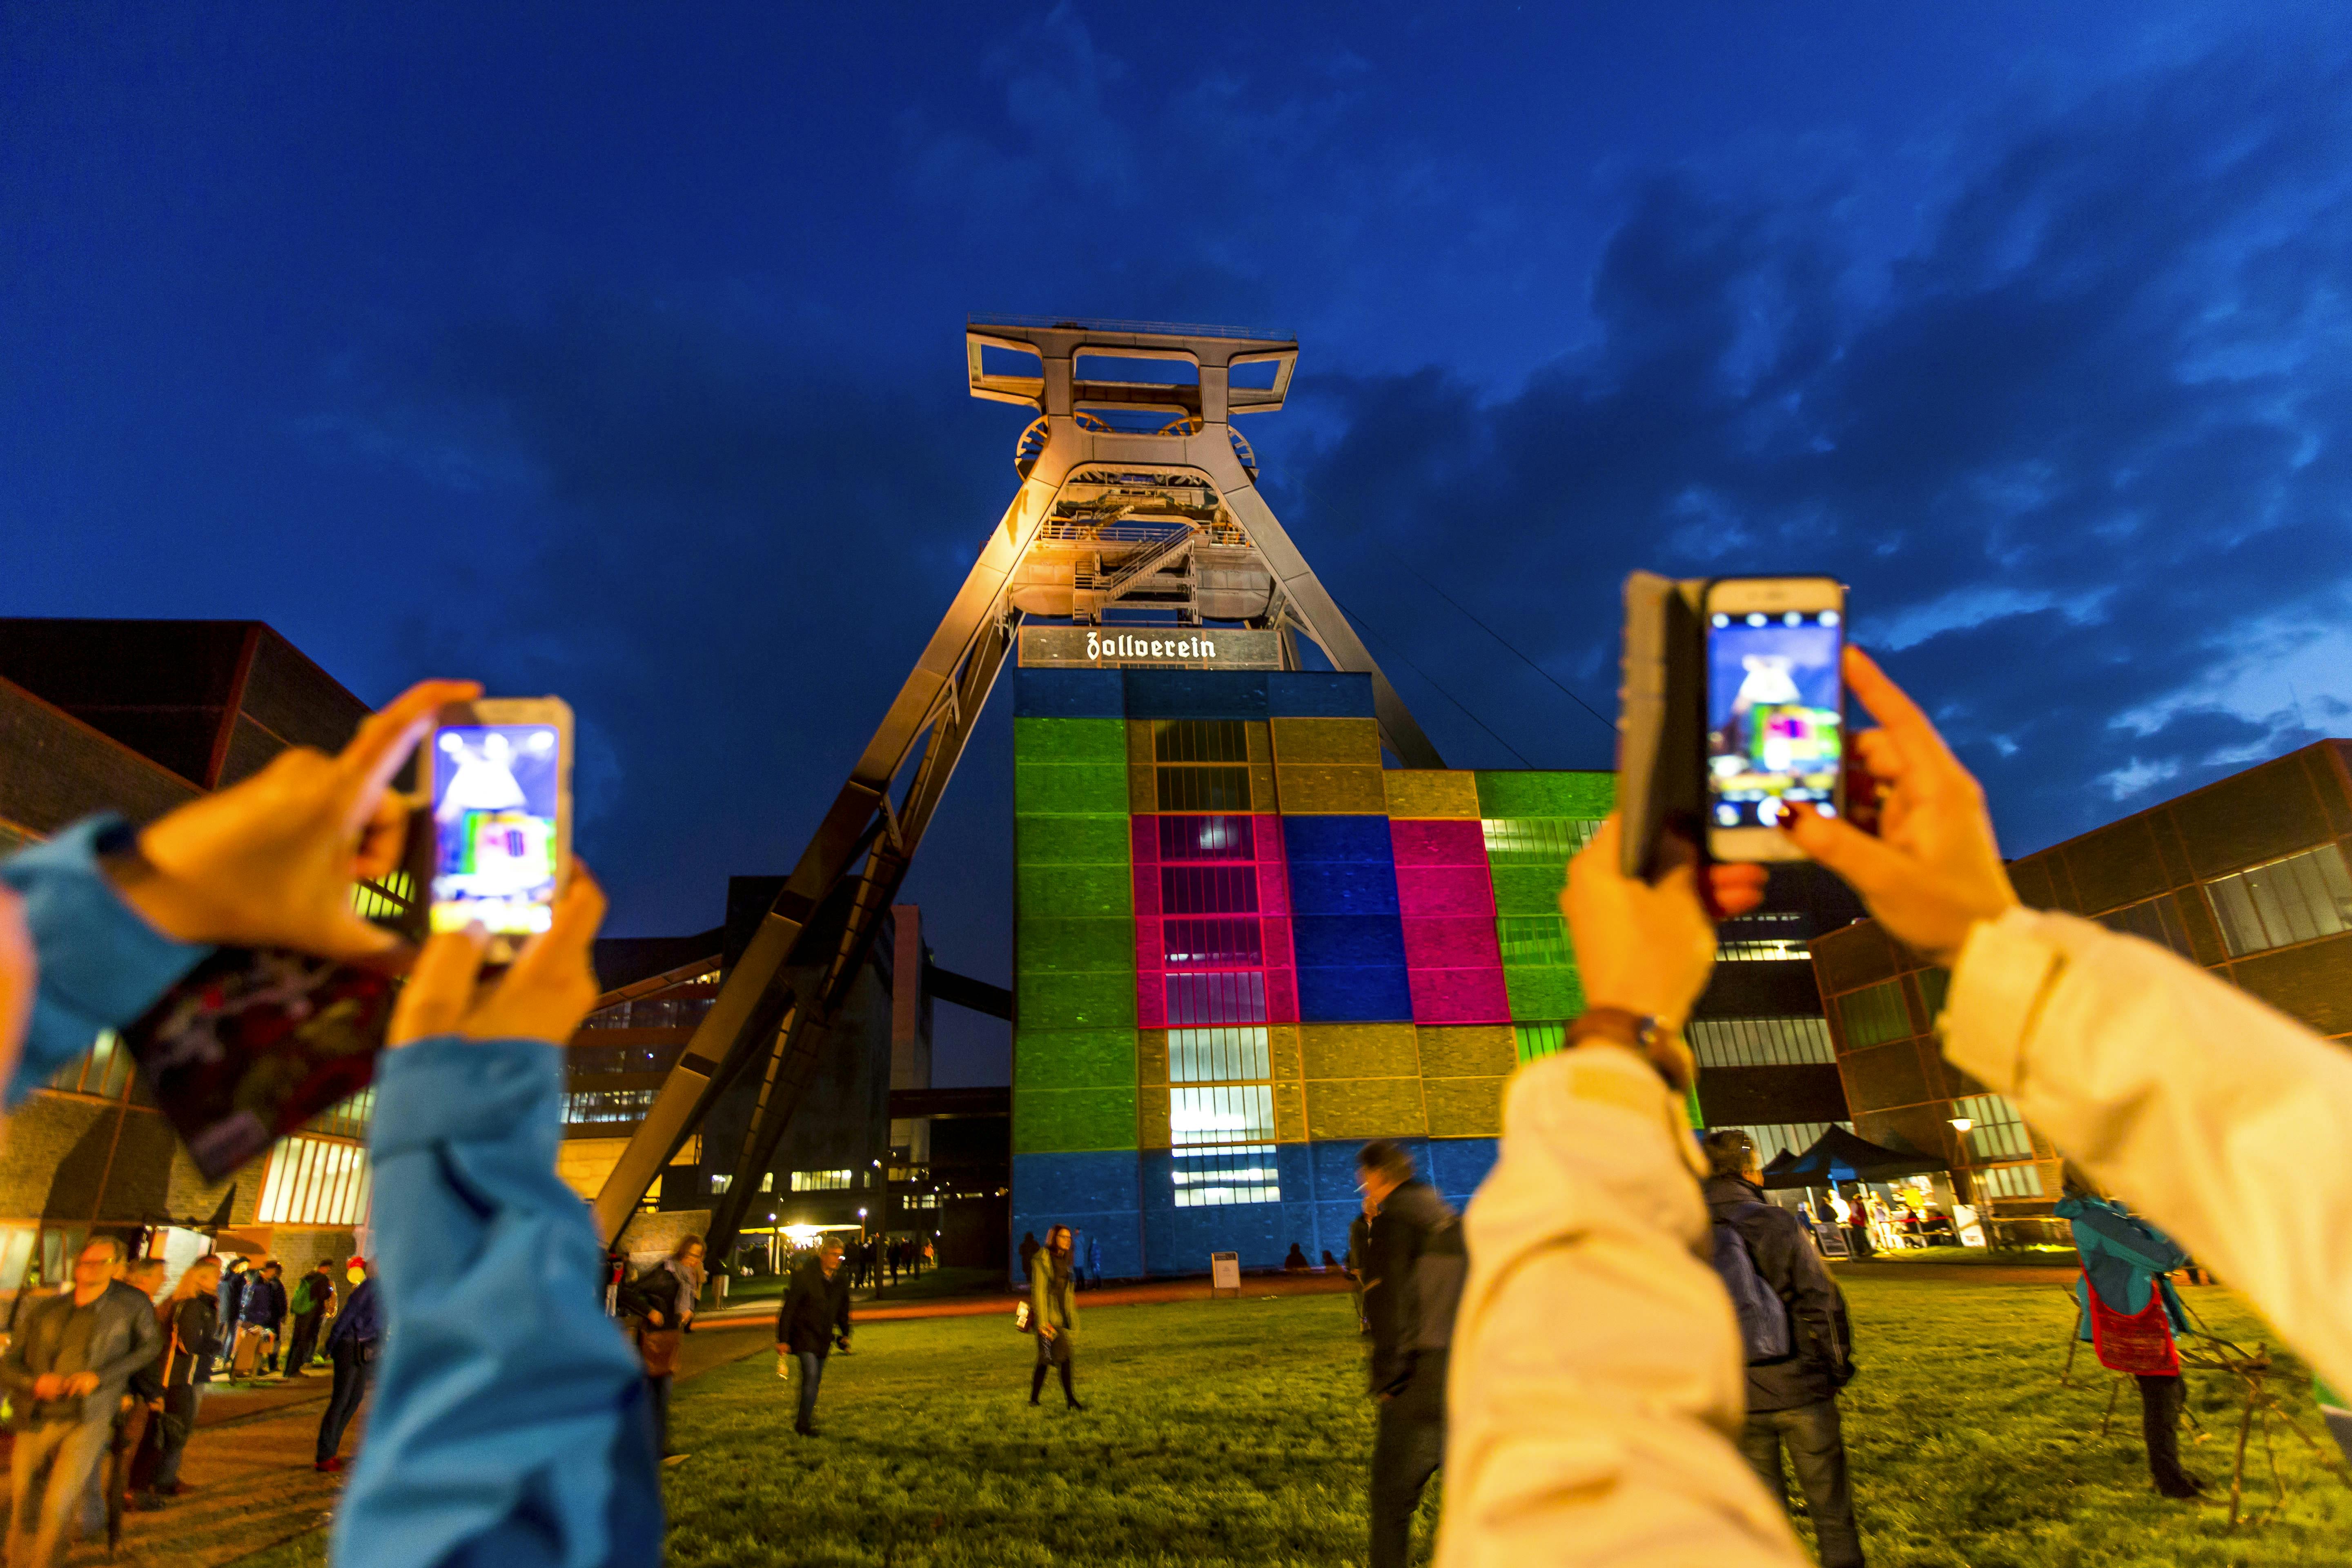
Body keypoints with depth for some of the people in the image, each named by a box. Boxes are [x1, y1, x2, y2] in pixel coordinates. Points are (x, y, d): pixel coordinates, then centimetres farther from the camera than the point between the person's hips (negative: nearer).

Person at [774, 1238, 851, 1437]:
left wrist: (845, 1334, 10)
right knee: (811, 1376, -16)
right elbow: (789, 1307, -13)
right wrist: (783, 1339, -13)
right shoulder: (804, 1275, -15)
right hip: (803, 1333, -6)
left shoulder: (842, 1280, 3)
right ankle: (804, 1424, -4)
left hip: (824, 1337, 6)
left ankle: (803, 1421, 29)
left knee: (815, 1380, 12)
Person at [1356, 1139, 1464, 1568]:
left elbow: (1388, 1303, -15)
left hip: (1420, 1384, -7)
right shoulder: (1451, 1218, 14)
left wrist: (1386, 1381, -9)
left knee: (1392, 1501, 6)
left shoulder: (1393, 1218, -7)